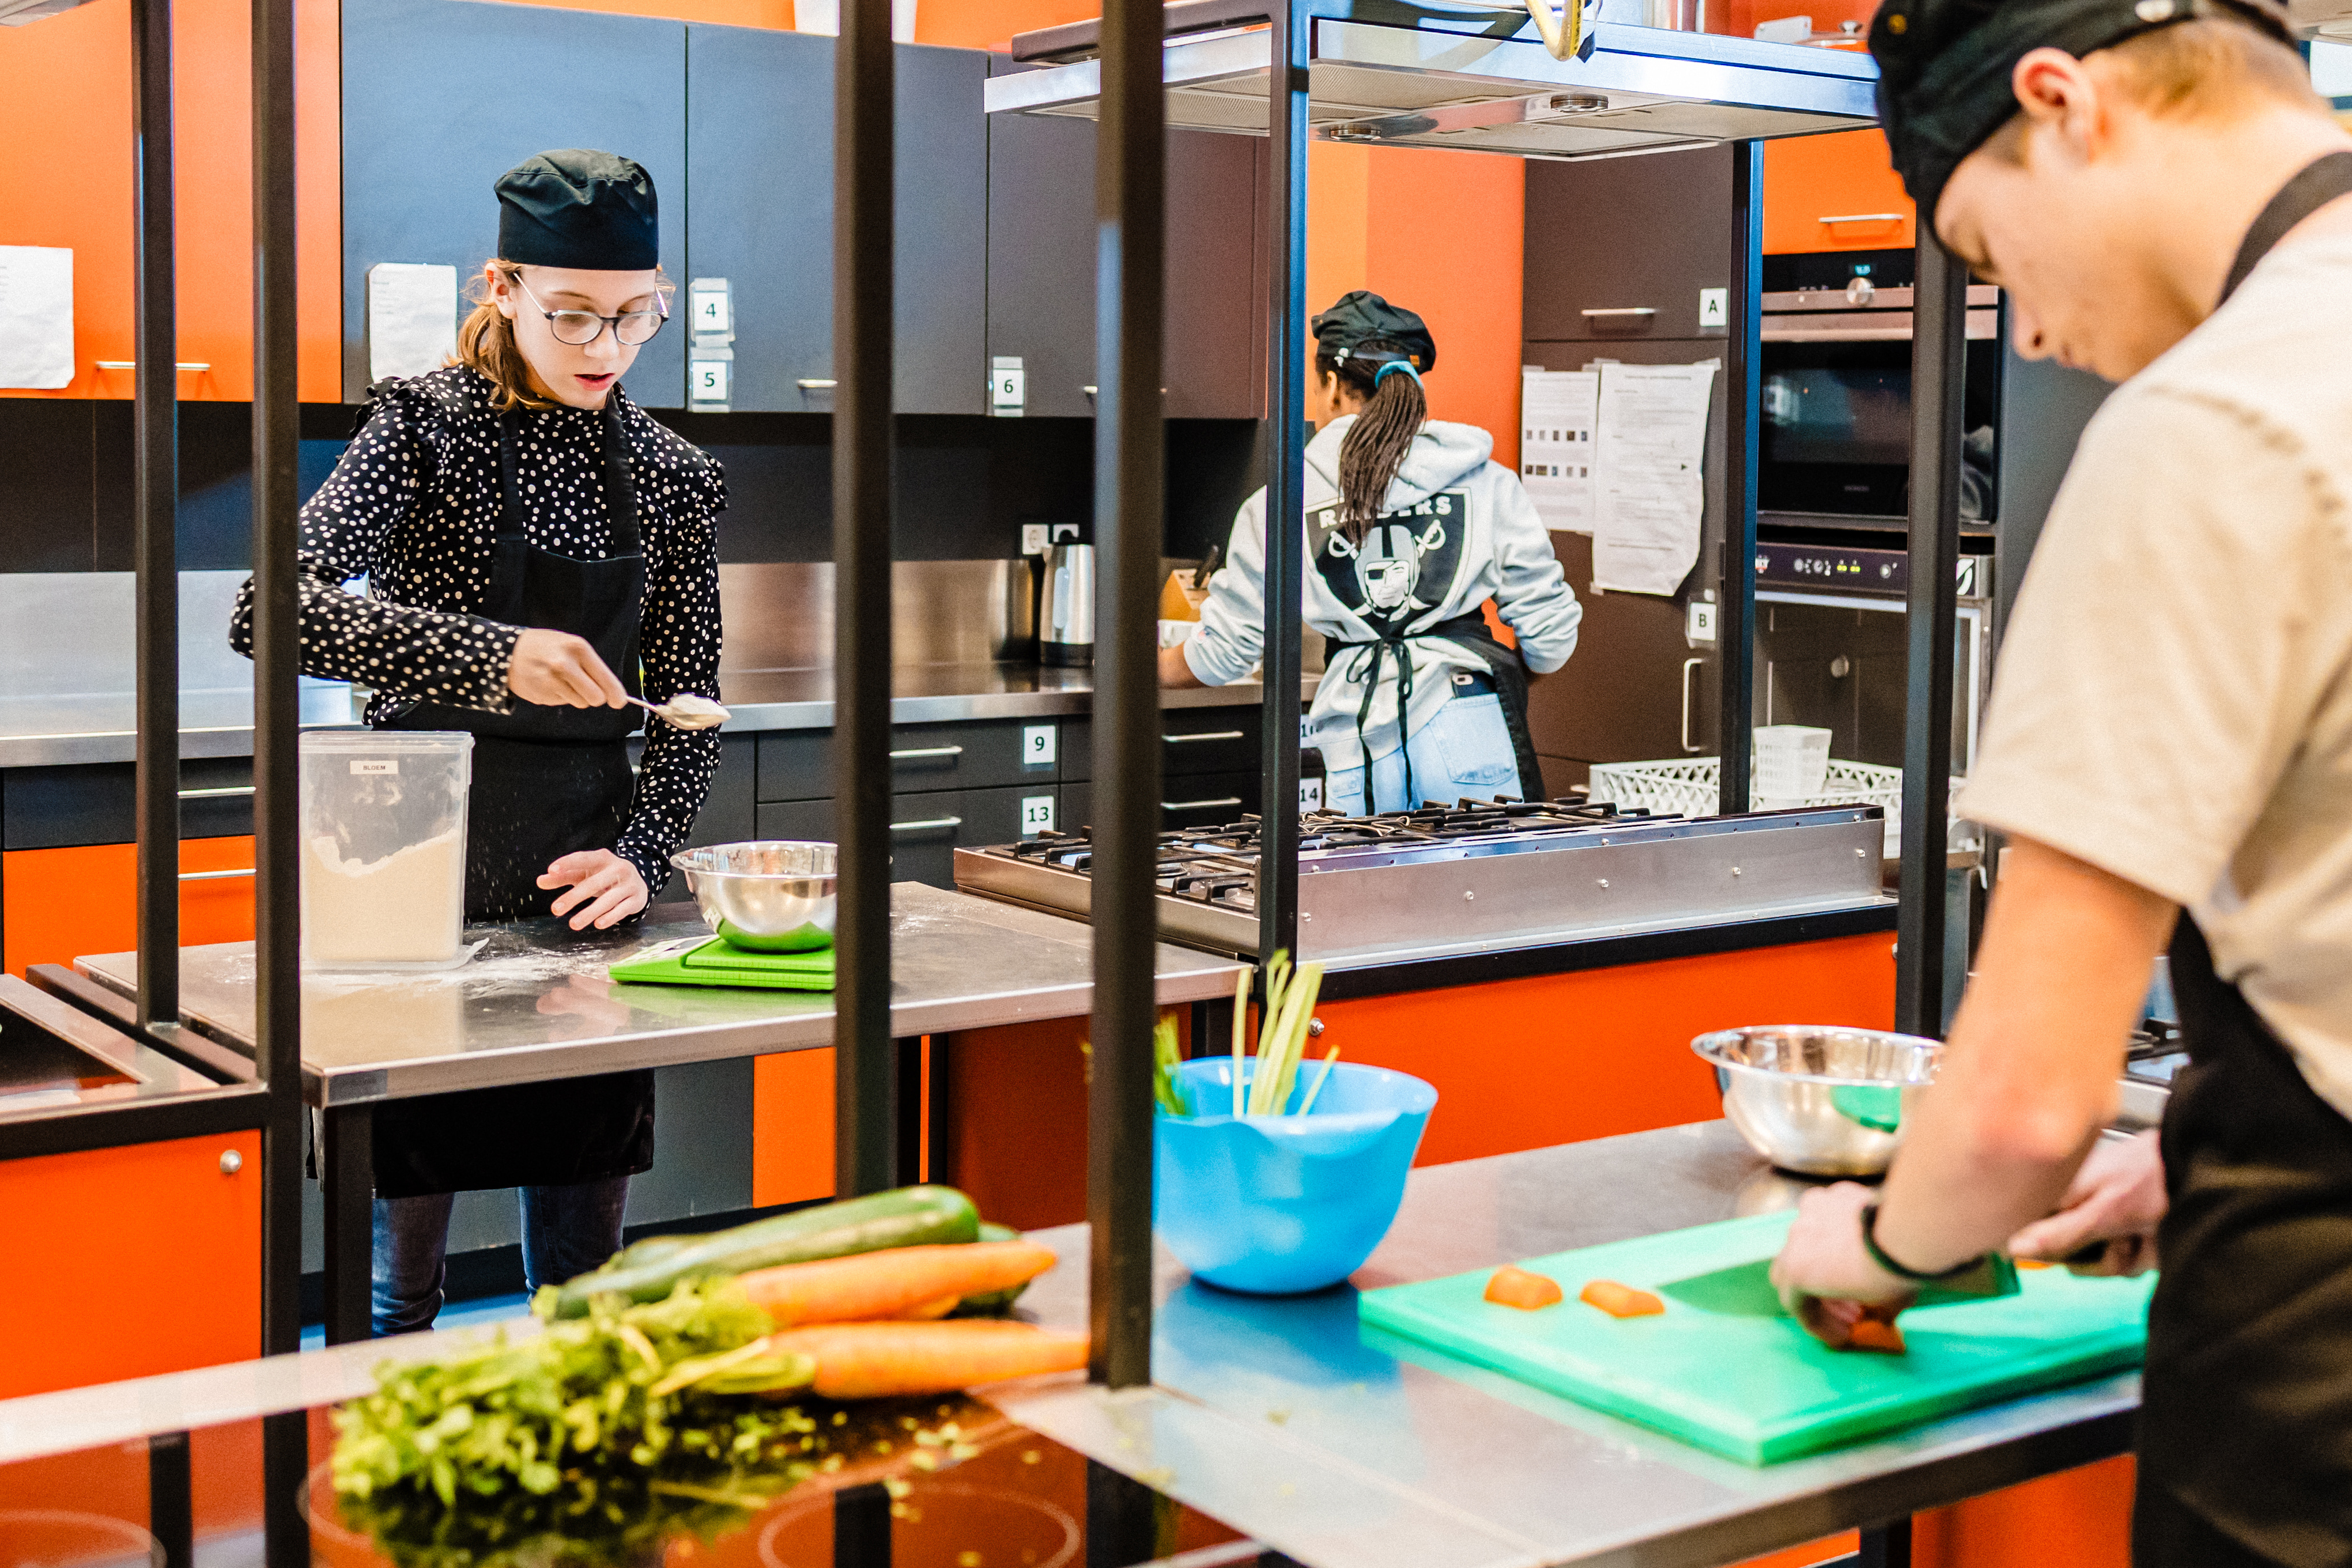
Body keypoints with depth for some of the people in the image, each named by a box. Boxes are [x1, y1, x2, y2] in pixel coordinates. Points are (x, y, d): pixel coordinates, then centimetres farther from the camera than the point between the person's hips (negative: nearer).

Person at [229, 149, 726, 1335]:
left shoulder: (673, 479, 7)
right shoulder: (426, 425, -5)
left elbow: (689, 712, 9)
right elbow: (273, 610, -19)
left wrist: (640, 855, -8)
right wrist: (491, 653, -30)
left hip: (583, 886, 4)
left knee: (582, 1271, 11)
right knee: (402, 1258, 6)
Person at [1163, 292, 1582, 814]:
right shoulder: (1488, 484, 4)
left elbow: (1222, 652, 13)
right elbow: (1550, 638, 5)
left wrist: (1151, 669, 34)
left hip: (1357, 745, 1)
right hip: (1468, 730, 0)